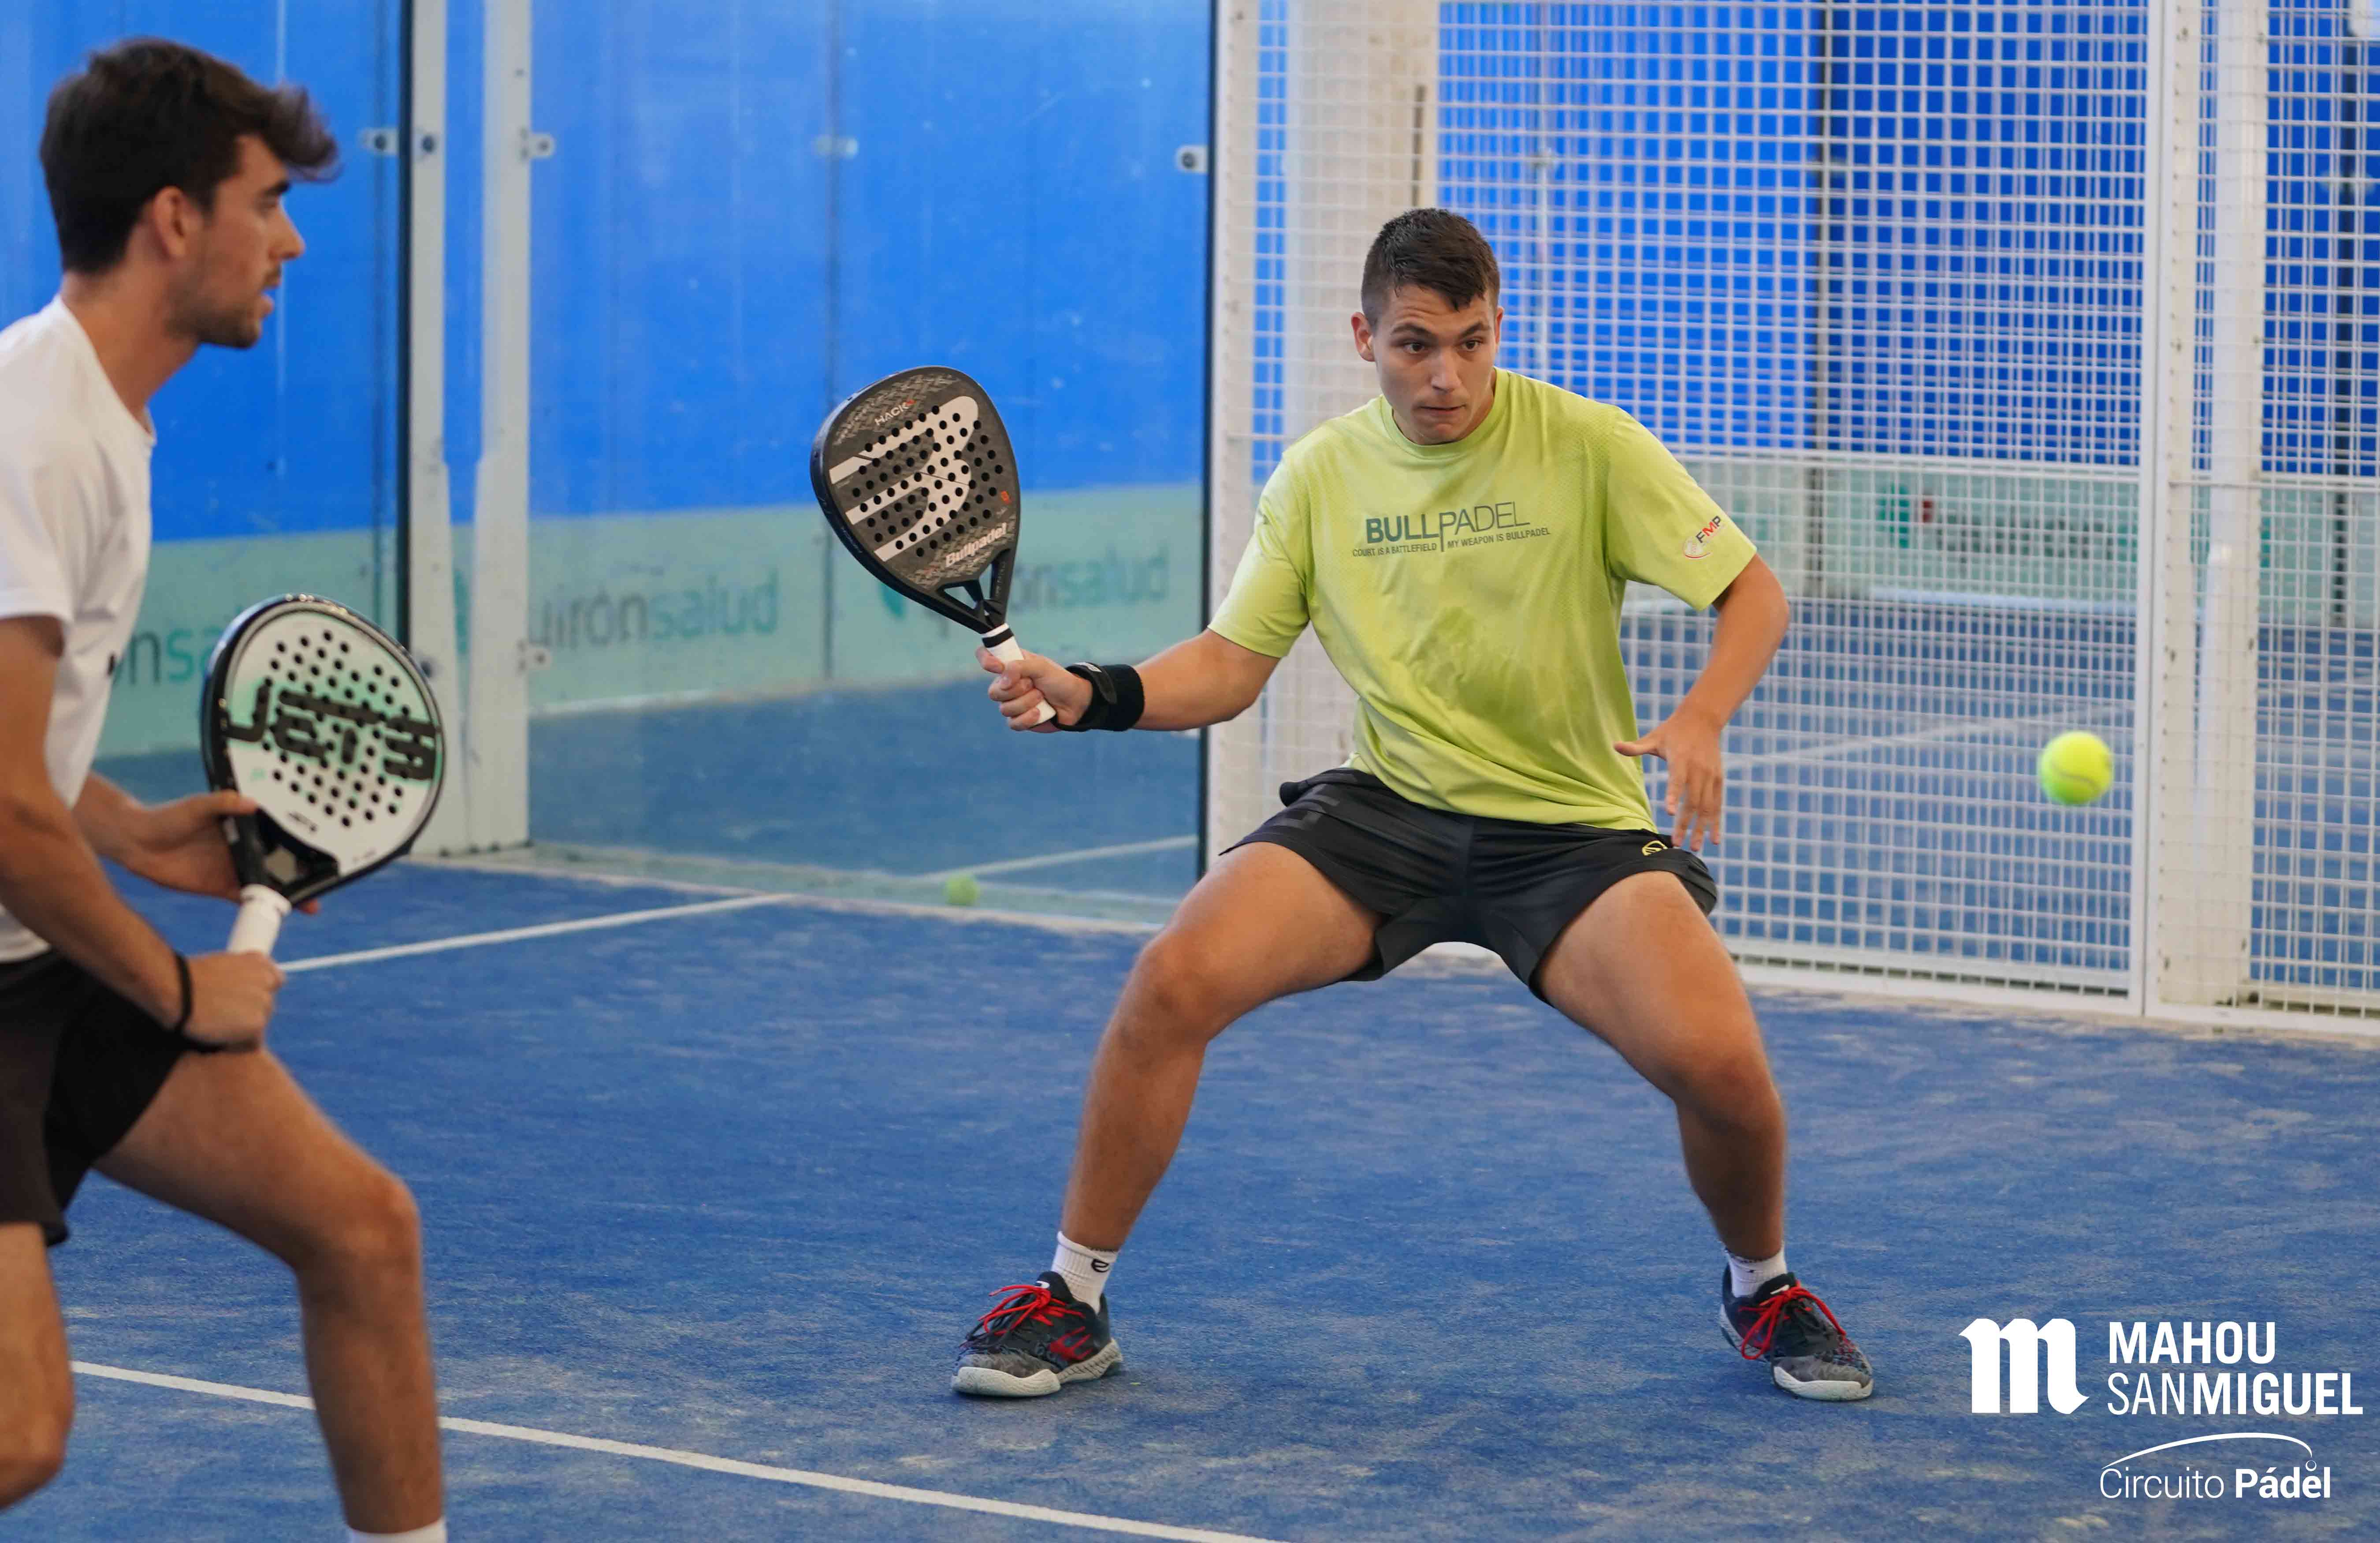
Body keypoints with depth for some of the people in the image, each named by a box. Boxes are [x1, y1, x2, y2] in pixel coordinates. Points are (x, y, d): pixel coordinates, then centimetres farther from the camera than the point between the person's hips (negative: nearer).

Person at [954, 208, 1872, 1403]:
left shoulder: (1587, 447, -5)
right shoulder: (1319, 474, 4)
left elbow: (1753, 593, -3)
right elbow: (1232, 662, 7)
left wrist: (1701, 720, -23)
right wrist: (1091, 696, -11)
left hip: (1573, 826, -2)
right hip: (1386, 810, 2)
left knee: (1719, 1062, -25)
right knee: (1174, 978, -22)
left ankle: (1763, 1290, 9)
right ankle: (1071, 1303, -5)